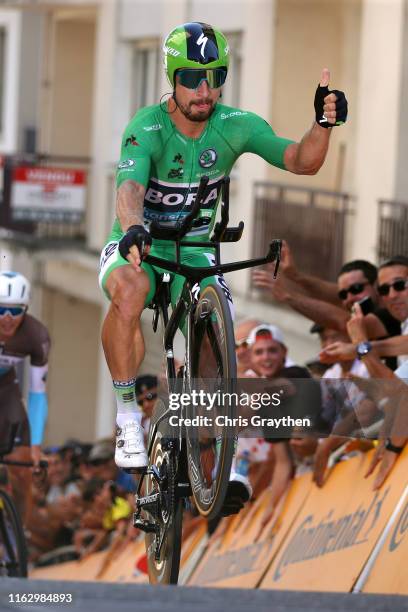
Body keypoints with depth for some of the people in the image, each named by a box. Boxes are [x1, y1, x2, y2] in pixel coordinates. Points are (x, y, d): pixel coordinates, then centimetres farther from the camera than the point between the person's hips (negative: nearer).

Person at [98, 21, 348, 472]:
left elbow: (300, 162, -16)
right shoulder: (146, 128, -22)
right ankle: (127, 419, -27)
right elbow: (129, 187, -38)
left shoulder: (235, 126, -10)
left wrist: (323, 123, -36)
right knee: (128, 294, -38)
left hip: (194, 252, 4)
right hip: (138, 247, -4)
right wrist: (133, 228, -60)